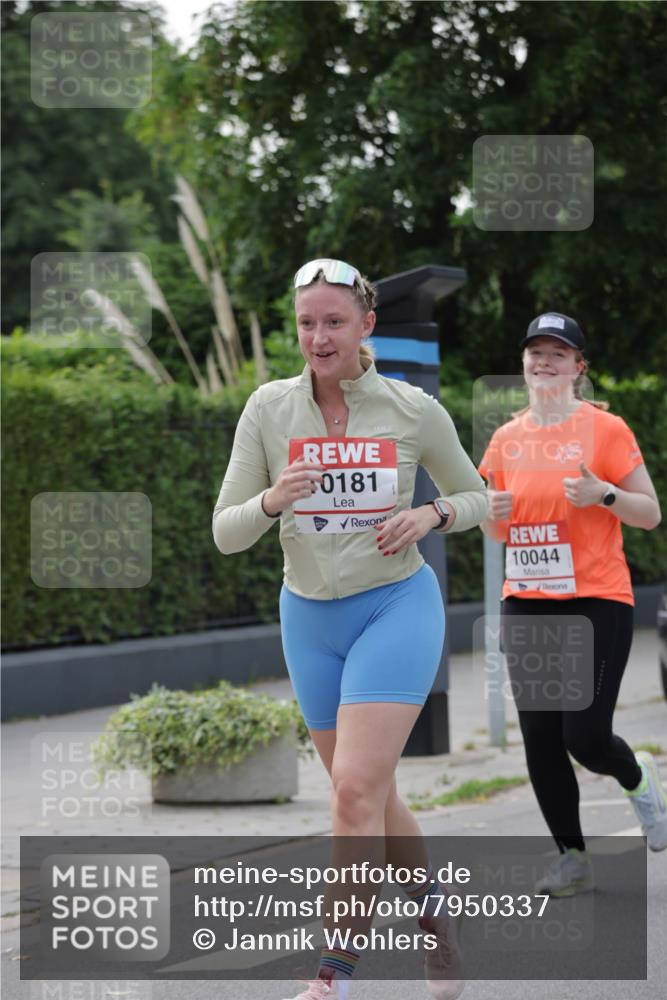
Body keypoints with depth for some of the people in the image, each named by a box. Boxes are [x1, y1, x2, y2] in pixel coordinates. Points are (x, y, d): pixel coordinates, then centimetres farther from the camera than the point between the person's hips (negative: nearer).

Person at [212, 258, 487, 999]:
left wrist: (431, 516, -13)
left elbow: (475, 498, 9)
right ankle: (432, 906, 37)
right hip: (309, 617, 3)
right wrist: (271, 500, -24)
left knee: (356, 790, -17)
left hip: (397, 608, -3)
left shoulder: (415, 410, -8)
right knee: (370, 798, 13)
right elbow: (226, 534, -4)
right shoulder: (269, 408, -5)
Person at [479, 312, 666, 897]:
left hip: (596, 601, -4)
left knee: (586, 738, -11)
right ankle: (573, 858, 13)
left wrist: (602, 493, -19)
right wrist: (492, 511, -3)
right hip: (525, 605, 4)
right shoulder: (506, 439, 10)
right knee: (540, 739, 1)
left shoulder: (605, 428, -3)